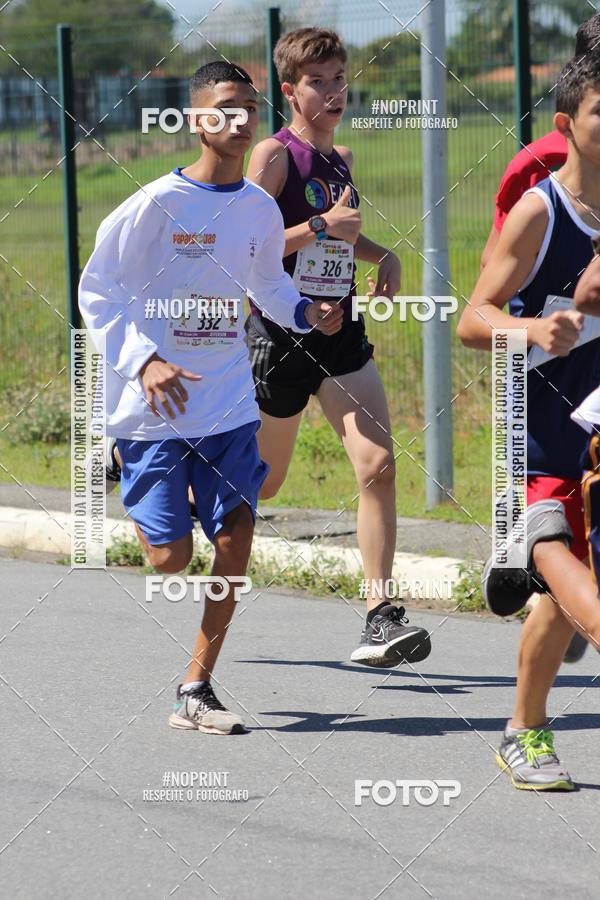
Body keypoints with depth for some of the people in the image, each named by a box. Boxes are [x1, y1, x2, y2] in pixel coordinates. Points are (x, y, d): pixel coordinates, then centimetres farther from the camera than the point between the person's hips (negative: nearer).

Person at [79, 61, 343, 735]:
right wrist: (144, 361, -20)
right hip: (155, 403, -4)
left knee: (235, 538, -7)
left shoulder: (259, 209, 4)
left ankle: (195, 693, 5)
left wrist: (303, 313, 4)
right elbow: (96, 289, -8)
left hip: (229, 403, 4)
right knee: (171, 558, -3)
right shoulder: (157, 204, -12)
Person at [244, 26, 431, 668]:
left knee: (377, 463, -14)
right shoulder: (274, 156, -9)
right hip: (280, 335, -5)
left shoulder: (341, 159, 13)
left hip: (340, 337, 5)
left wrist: (382, 255, 13)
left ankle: (379, 619, -16)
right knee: (262, 483, 9)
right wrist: (321, 227, -23)